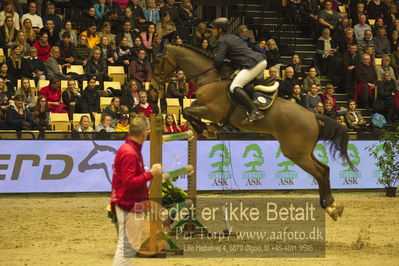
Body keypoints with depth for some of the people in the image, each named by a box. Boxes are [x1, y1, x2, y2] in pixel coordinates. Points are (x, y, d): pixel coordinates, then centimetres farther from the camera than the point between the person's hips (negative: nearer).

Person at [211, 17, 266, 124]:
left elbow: (218, 60, -15)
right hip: (261, 60, 10)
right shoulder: (233, 37, 24)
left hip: (253, 65, -10)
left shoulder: (222, 41, -4)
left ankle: (254, 112, -34)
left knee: (234, 87, -20)